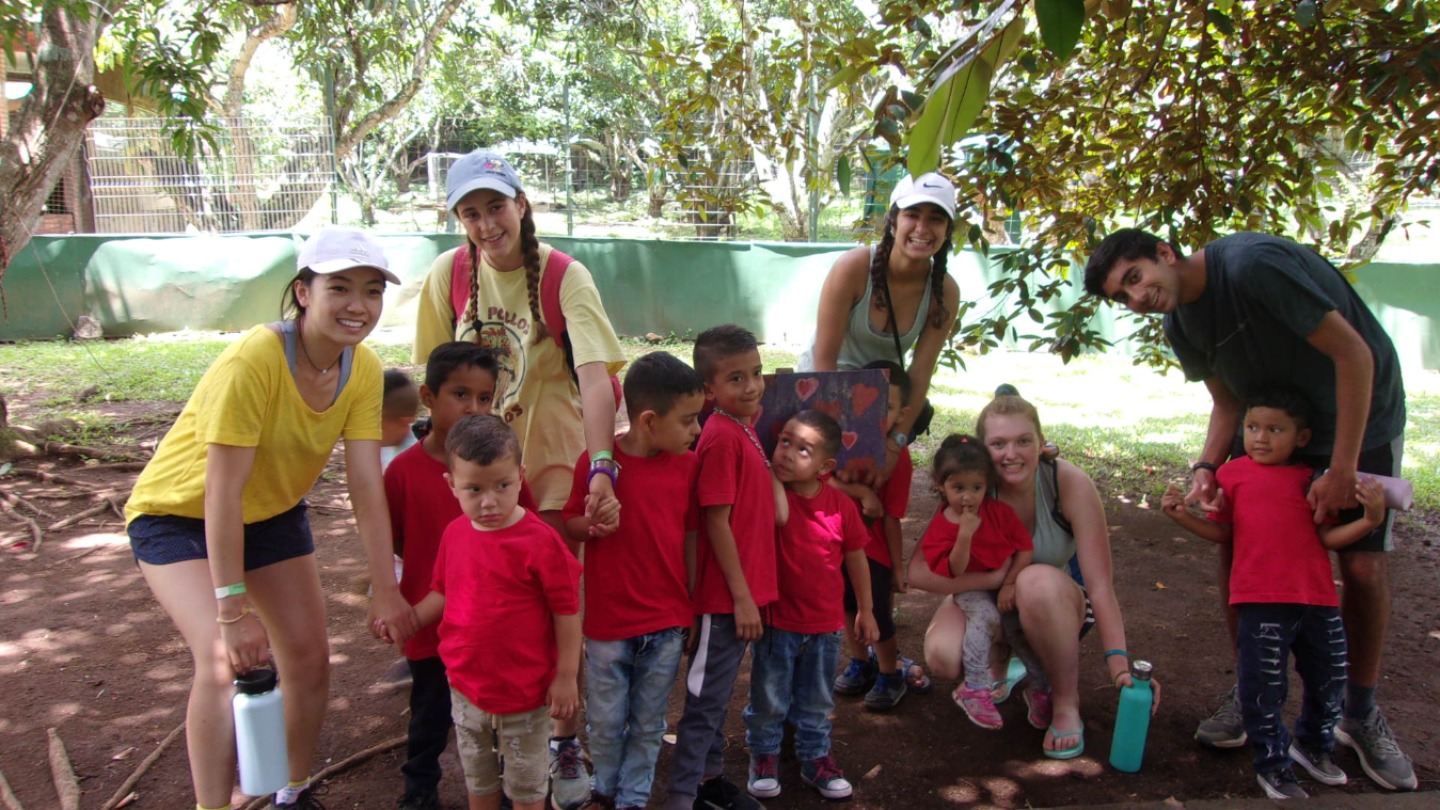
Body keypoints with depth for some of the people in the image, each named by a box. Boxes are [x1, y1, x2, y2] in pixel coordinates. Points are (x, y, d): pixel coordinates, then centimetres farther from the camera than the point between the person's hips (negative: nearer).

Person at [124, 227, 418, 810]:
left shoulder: (363, 369, -16)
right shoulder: (253, 361, -34)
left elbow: (367, 488, -16)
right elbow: (222, 493, -33)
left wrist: (385, 588, -19)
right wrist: (233, 610, -31)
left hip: (273, 512, 6)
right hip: (179, 514, -6)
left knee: (309, 660, 7)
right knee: (226, 664, -23)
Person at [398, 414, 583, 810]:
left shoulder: (539, 540, -22)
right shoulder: (455, 533, -4)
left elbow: (567, 609, -16)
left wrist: (566, 675, -13)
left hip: (525, 692, -5)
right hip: (466, 685, 5)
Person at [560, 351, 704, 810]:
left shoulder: (687, 465, -3)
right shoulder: (596, 462, -11)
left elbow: (690, 537, 5)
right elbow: (569, 525, 0)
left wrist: (695, 608, 7)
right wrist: (593, 522, -23)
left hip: (668, 624, 2)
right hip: (607, 622, -2)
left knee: (649, 725, 14)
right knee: (606, 723, 14)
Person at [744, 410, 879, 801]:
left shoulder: (841, 505, -7)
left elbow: (856, 558, 4)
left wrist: (866, 611, 9)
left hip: (826, 624, 2)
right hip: (776, 620, -2)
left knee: (817, 702, 18)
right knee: (769, 699, 11)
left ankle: (815, 759, 36)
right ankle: (764, 758, 32)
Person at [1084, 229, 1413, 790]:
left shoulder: (1252, 263, -29)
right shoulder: (1180, 329, -4)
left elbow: (1353, 353, -27)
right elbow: (1228, 403, 4)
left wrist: (1342, 470, -26)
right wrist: (1206, 467, -17)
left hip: (1360, 416, -6)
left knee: (1364, 566, -9)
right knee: (1235, 549, -6)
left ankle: (1362, 716, 12)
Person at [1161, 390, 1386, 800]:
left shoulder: (1309, 478, 8)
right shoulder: (1233, 473, 5)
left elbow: (1327, 536, 5)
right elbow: (1222, 531, 10)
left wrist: (1370, 519, -8)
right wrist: (1182, 515, -4)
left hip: (1318, 599, 3)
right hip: (1262, 601, -2)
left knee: (1329, 680, 16)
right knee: (1263, 687, -1)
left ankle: (1313, 744, 42)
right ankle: (1272, 766, 18)